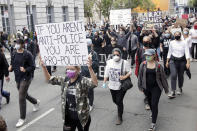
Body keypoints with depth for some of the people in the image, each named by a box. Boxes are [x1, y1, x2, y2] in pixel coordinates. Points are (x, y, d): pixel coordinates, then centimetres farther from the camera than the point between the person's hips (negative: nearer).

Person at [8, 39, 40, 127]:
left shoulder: (27, 54, -13)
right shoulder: (14, 54, 5)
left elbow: (33, 67, -12)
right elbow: (12, 65, 13)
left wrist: (25, 70, -29)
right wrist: (10, 68, -9)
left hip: (25, 78, -7)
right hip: (17, 78, 7)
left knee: (21, 98, -8)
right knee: (24, 95, 22)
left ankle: (22, 118, 6)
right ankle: (36, 102, 51)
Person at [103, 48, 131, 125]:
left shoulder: (124, 62, -11)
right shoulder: (109, 62, 0)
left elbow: (129, 72, -6)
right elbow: (106, 73, 6)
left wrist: (125, 77, -24)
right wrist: (104, 82, 4)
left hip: (121, 86, -4)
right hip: (112, 86, 4)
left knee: (119, 101, -2)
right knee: (114, 100, 18)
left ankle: (120, 118, 16)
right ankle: (120, 108, 52)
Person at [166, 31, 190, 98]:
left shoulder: (184, 43, -3)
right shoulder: (172, 43, 5)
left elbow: (187, 53, -9)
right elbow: (169, 52, 13)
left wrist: (188, 62, -18)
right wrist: (167, 61, 13)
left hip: (182, 61, 0)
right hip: (173, 60, 1)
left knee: (180, 76, 11)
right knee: (173, 75, -13)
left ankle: (180, 88, 36)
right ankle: (173, 92, -12)